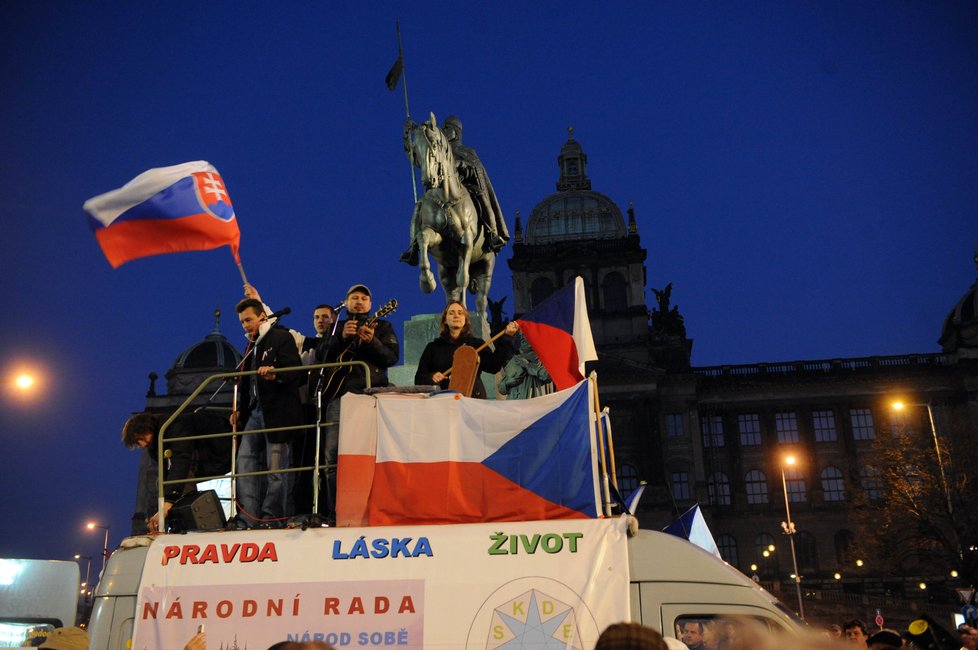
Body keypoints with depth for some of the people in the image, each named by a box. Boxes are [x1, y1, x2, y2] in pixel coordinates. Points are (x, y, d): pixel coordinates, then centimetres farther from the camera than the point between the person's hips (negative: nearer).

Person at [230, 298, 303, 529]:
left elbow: (295, 371, -13)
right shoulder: (252, 345, 23)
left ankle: (272, 517, 0)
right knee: (244, 461, 0)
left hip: (278, 411, -8)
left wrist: (275, 374, -31)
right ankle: (248, 517, 1)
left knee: (276, 468, -6)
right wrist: (240, 409, 14)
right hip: (255, 412, 8)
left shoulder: (281, 337, -1)